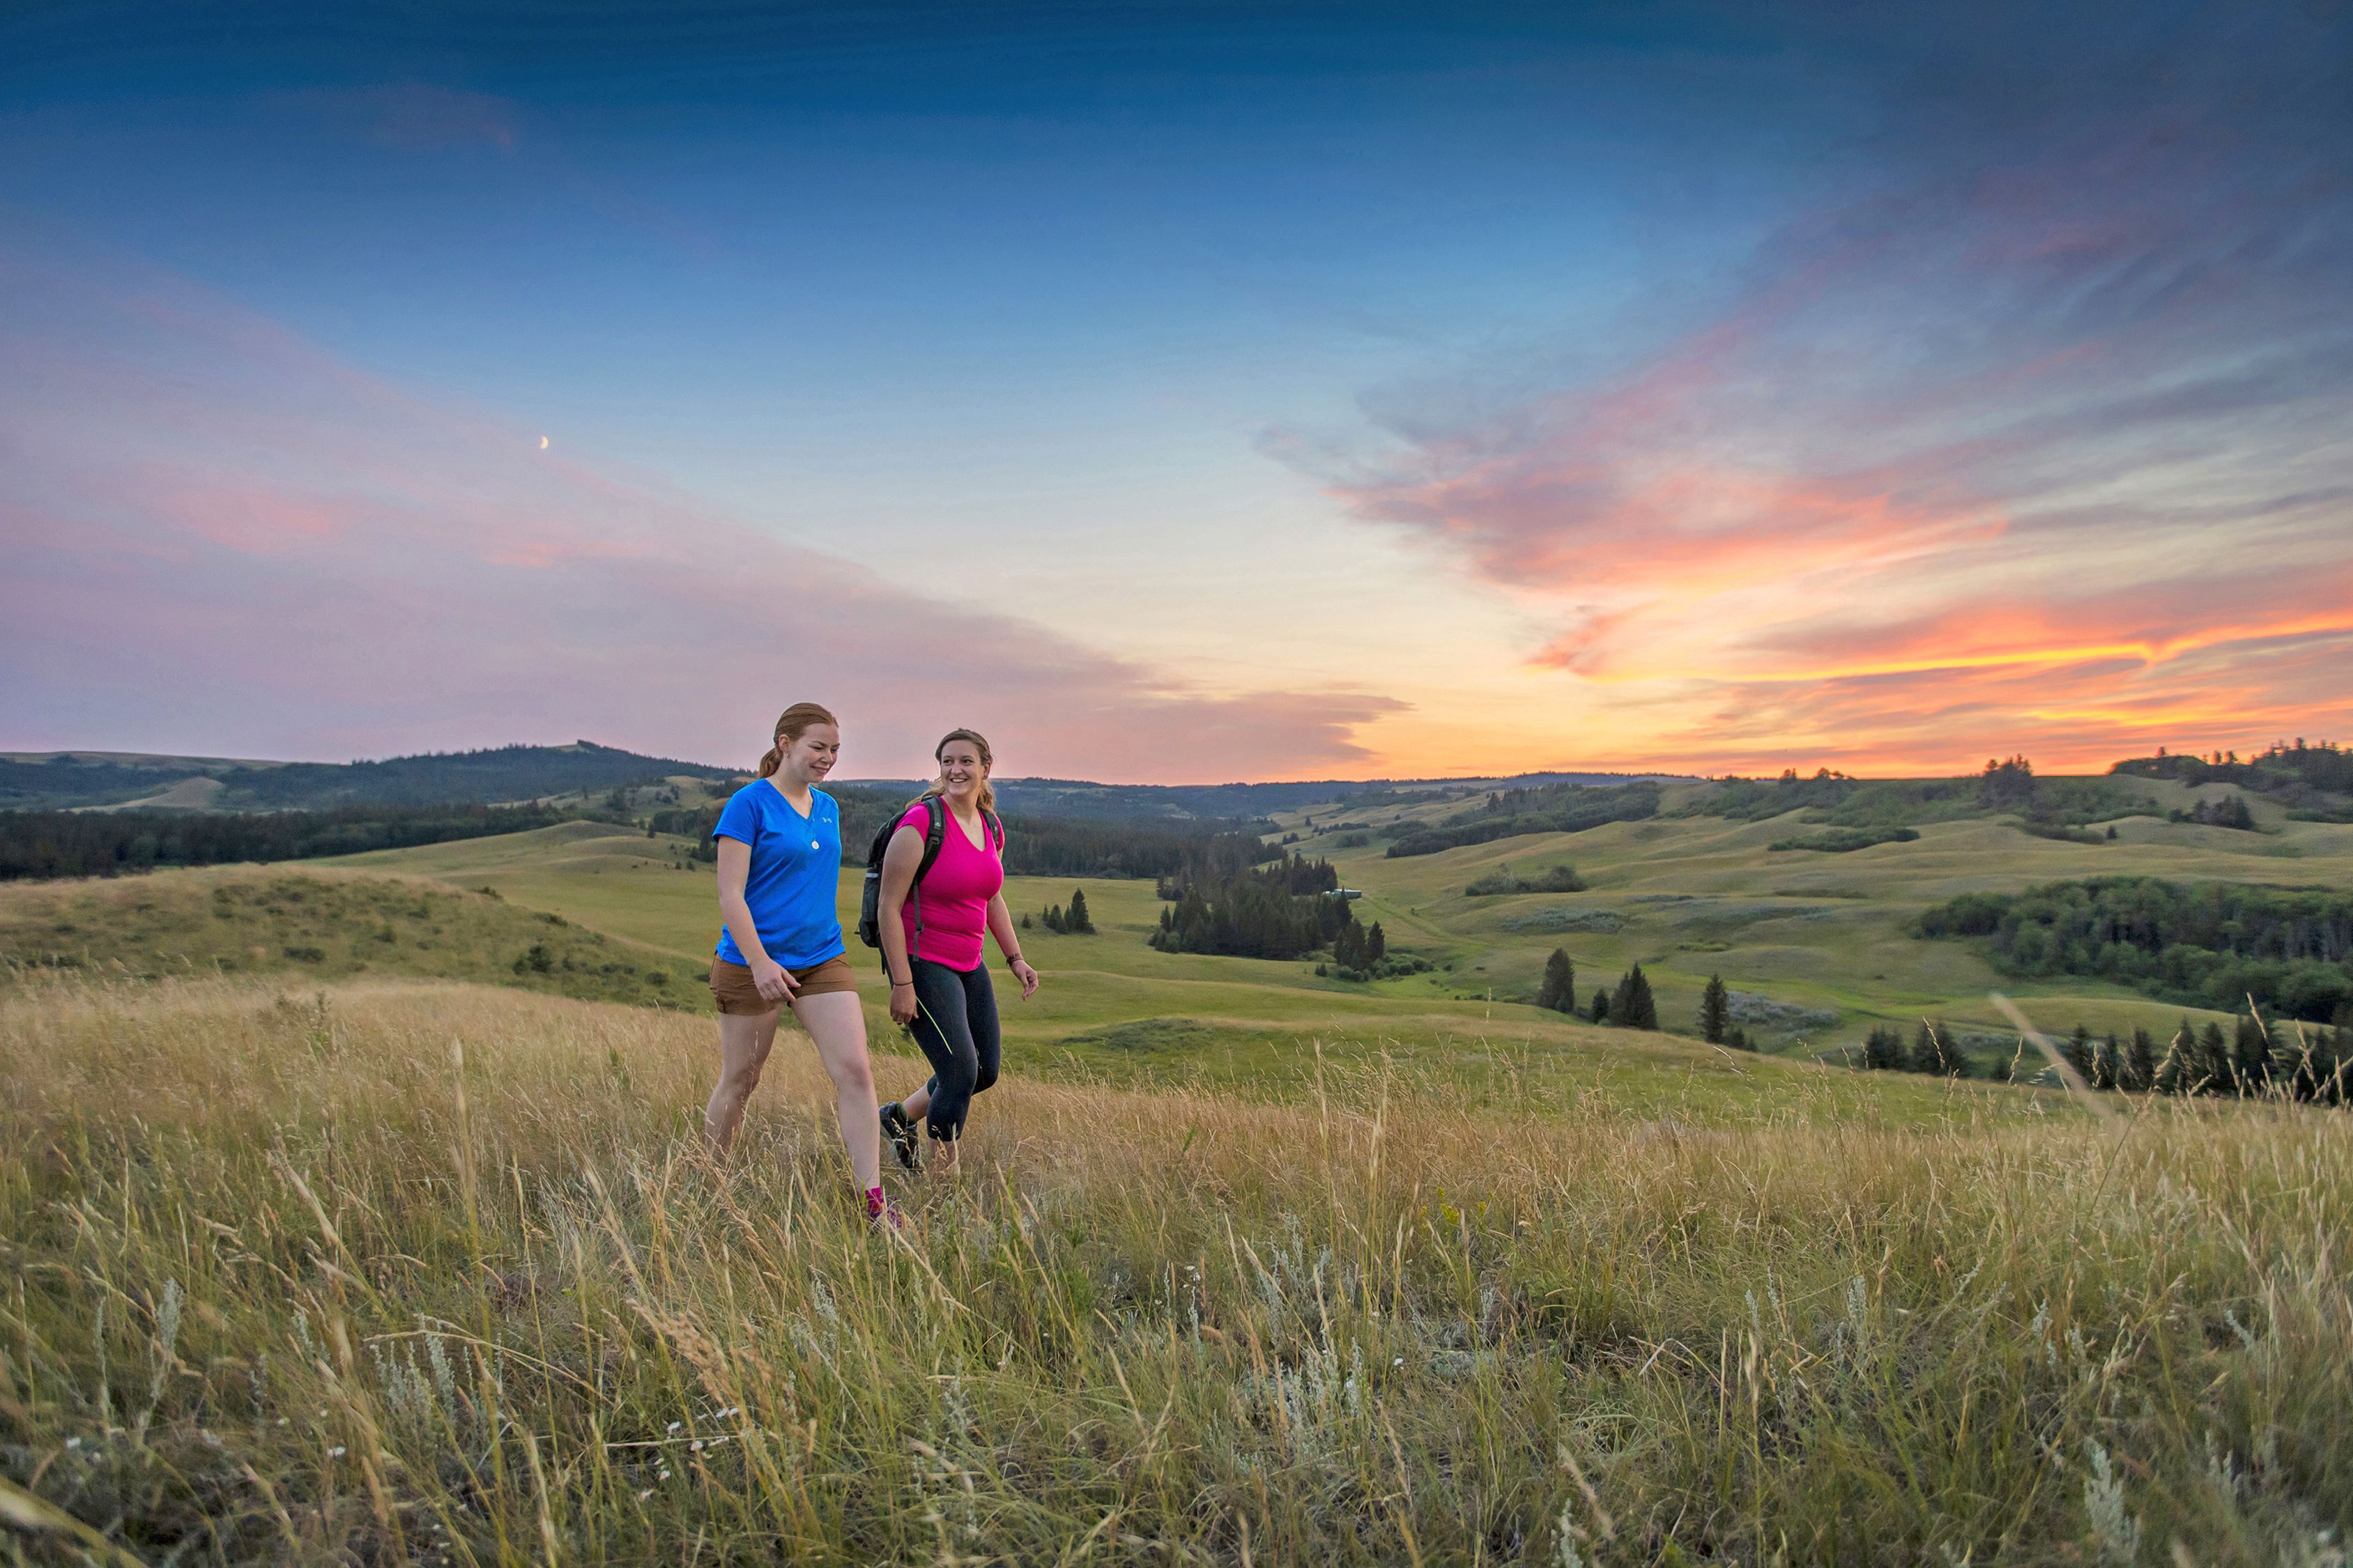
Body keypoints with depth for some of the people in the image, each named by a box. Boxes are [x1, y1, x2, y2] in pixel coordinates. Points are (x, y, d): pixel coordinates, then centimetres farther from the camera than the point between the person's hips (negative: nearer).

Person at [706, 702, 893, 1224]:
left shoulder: (828, 807, 10)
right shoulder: (749, 803, -10)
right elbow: (730, 894, -14)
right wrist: (760, 963, -22)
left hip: (822, 959, 5)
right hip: (753, 963, -5)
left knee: (854, 1069, -6)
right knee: (739, 1082, 10)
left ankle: (874, 1201, -1)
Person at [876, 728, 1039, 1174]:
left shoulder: (992, 827, 5)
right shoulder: (920, 823, -17)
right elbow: (889, 907, -17)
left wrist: (1015, 957, 13)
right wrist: (901, 984, -19)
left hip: (970, 965, 8)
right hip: (922, 964, -8)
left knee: (986, 1072, 13)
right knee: (961, 1073, -11)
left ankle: (898, 1116, 35)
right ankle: (945, 1174, 10)